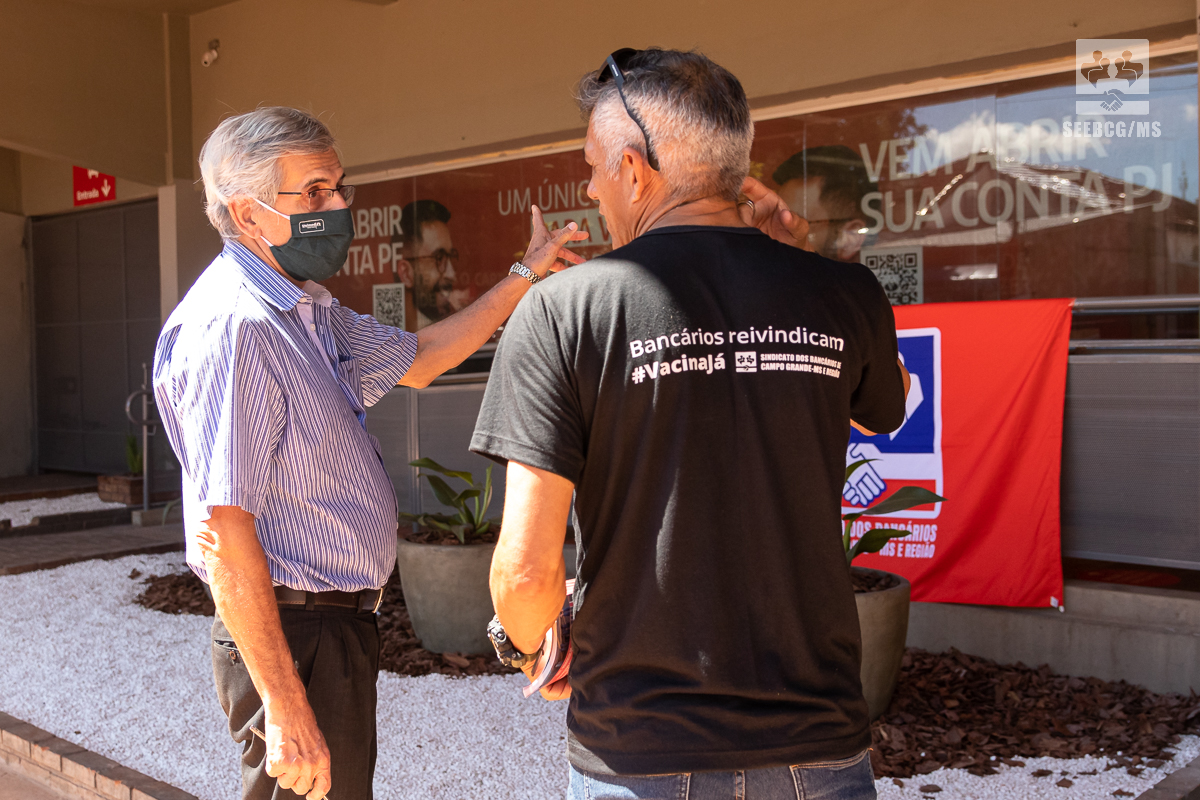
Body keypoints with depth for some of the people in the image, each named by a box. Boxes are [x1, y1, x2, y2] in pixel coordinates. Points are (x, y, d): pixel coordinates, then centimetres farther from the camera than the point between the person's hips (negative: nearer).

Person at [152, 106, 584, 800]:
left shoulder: (309, 310, 10)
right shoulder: (233, 327, -22)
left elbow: (415, 360, 25)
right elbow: (222, 533, -26)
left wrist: (524, 277, 20)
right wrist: (286, 710, -26)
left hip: (340, 624, 10)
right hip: (290, 637, -10)